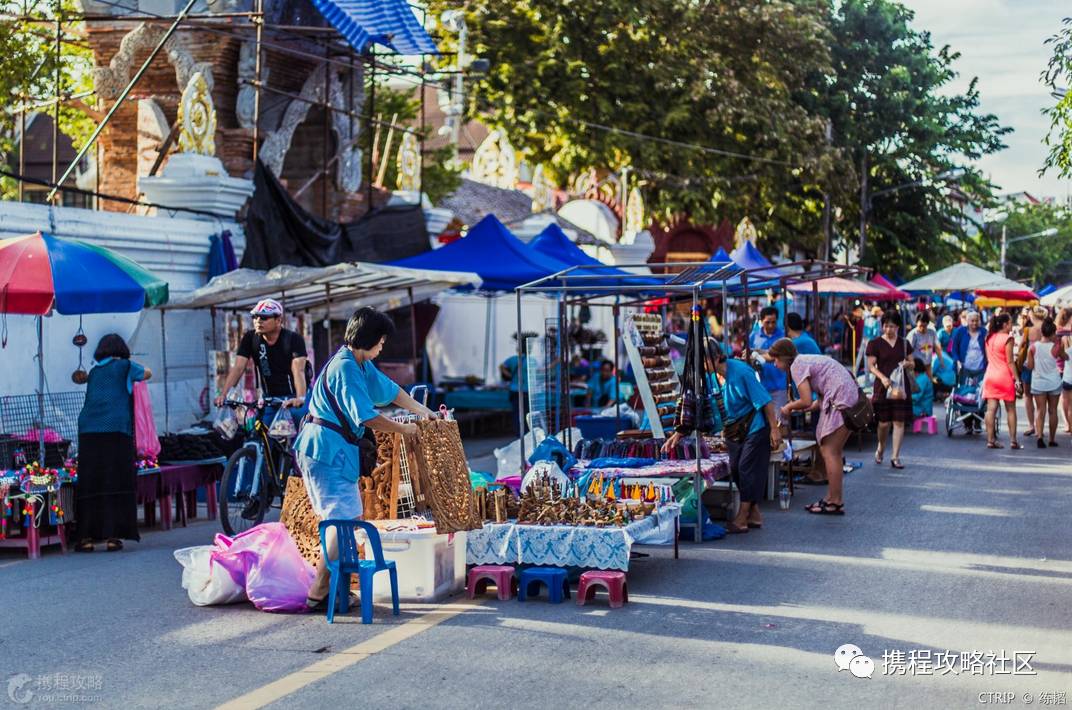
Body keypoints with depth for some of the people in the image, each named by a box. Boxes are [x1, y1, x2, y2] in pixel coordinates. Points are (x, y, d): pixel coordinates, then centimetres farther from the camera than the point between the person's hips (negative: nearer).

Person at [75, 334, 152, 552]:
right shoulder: (125, 366, 8)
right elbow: (147, 373, 23)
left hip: (88, 430, 4)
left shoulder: (94, 372, 18)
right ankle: (113, 535, -6)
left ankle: (86, 536, 1)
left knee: (89, 483, 3)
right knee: (116, 483, -1)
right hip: (116, 430, -4)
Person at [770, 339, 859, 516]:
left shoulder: (797, 365, -7)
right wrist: (797, 408, 16)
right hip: (852, 399, 10)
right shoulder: (806, 360, 22)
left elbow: (807, 401, -13)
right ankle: (833, 498, 19)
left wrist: (789, 407, 5)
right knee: (832, 452, 14)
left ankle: (835, 503, -5)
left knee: (829, 452, -6)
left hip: (841, 403, -10)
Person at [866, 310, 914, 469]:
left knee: (899, 422, -2)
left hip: (901, 386, 3)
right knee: (884, 422, -3)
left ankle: (895, 457, 3)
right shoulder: (875, 344, 1)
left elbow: (912, 364, 17)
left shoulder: (904, 343, 11)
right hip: (883, 387, -2)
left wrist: (907, 364, -7)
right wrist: (882, 377, -20)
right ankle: (881, 448, 27)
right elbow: (871, 366, -3)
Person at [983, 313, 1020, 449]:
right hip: (1005, 376, -5)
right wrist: (1016, 379, -10)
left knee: (991, 409, 0)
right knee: (1011, 409, 5)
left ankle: (990, 440, -2)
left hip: (990, 375, 5)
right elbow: (1010, 362, -12)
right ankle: (1013, 441, 5)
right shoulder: (1007, 339, -10)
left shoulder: (989, 338, 9)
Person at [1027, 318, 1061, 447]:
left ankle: (1039, 436, -16)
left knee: (1040, 411, 3)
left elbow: (1030, 366, -4)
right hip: (1054, 383, 0)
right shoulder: (1055, 347, -12)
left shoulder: (1033, 346, -8)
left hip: (1038, 382, 0)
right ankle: (1052, 439, 18)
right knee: (1053, 410, 11)